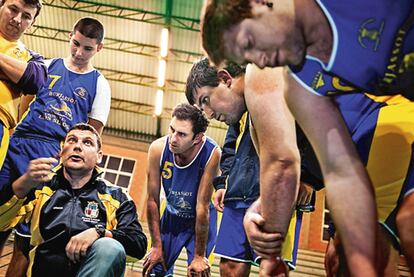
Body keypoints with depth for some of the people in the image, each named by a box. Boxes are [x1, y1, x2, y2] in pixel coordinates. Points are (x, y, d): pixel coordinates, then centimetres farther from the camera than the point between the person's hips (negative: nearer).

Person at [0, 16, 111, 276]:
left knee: (25, 236, -3)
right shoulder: (48, 66, 16)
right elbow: (24, 104, 17)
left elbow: (92, 134, 6)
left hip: (52, 156, -2)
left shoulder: (99, 84, 9)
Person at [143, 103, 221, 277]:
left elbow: (202, 206, -26)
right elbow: (152, 200, -15)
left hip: (202, 220, -2)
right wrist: (157, 246, -10)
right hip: (171, 217, 3)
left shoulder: (211, 153, -31)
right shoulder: (158, 148, -24)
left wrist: (199, 256, -20)